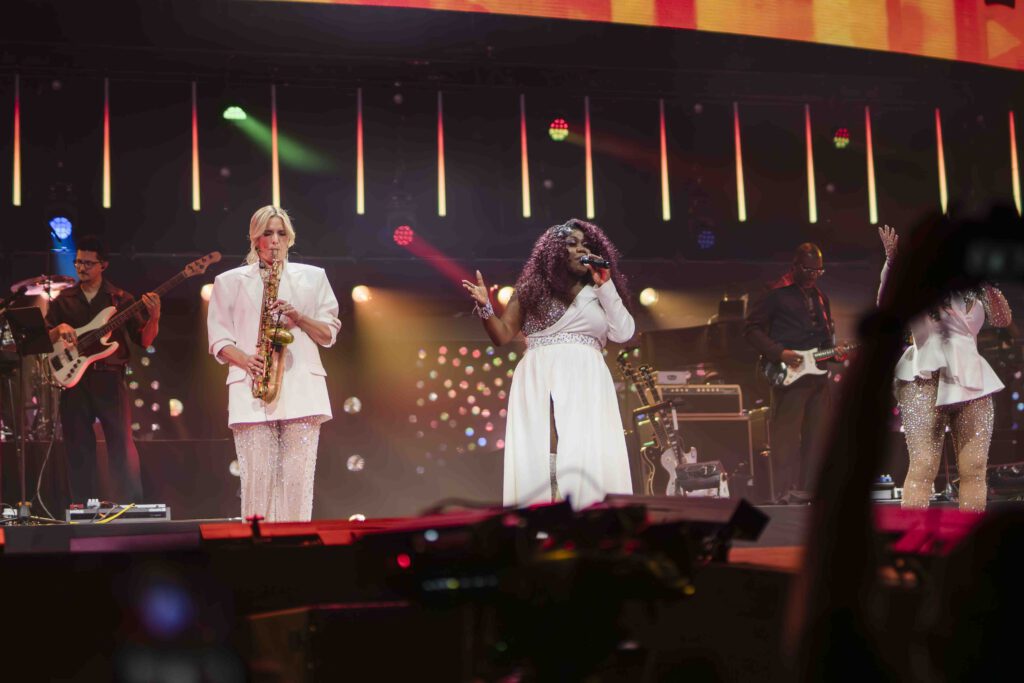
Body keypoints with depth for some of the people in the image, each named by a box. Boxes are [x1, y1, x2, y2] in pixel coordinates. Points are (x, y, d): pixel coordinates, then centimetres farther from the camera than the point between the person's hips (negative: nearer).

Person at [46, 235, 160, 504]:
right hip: (74, 380, 3)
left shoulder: (120, 299, 7)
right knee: (78, 451, 4)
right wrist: (60, 330, -9)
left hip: (110, 379, -3)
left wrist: (154, 318, -17)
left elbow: (143, 340, 2)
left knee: (122, 446, -9)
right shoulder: (63, 301, 14)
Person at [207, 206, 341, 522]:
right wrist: (245, 359, -10)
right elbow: (219, 340, 10)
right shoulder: (230, 281, 15)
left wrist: (298, 317, -5)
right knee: (258, 477, -8)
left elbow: (329, 334, 14)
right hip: (251, 388, -1)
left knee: (297, 478, -6)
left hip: (301, 386, 1)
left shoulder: (312, 277, 18)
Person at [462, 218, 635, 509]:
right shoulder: (533, 288, 13)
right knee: (539, 459, -14)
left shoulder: (598, 295, 17)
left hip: (586, 383, 1)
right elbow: (502, 334, 11)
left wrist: (605, 285, 3)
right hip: (540, 382, -1)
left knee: (591, 459, -13)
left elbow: (623, 333, 4)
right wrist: (485, 306, -7)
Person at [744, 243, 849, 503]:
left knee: (817, 436, 6)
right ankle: (786, 495, -7)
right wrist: (779, 353, -17)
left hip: (817, 373, 7)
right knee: (786, 436, -8)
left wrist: (835, 350, 6)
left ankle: (806, 491, 12)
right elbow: (752, 329, -8)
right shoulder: (776, 294, -4)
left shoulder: (820, 296, 19)